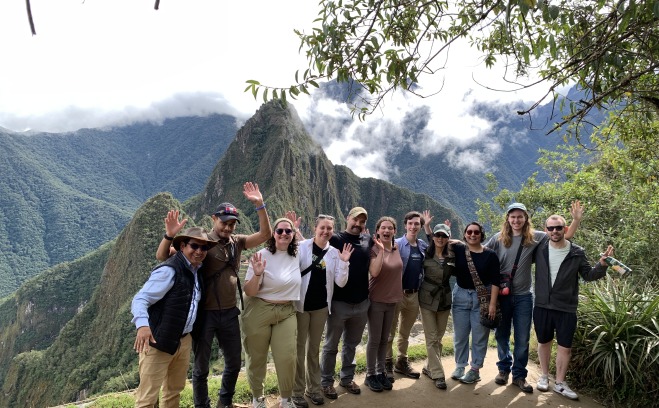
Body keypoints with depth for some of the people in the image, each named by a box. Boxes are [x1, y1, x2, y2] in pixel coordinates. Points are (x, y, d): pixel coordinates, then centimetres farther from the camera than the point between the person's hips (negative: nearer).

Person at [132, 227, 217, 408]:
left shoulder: (196, 270, 9)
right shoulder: (169, 270, -18)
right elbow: (140, 299, -24)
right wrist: (143, 325, -39)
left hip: (183, 340, 8)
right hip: (159, 340, -8)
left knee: (175, 390, 20)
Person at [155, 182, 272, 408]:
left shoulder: (237, 242, 2)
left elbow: (265, 234, -8)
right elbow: (162, 256, -13)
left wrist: (259, 205, -19)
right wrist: (169, 235, -33)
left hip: (229, 313, 5)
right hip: (205, 313, -4)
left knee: (234, 363, 19)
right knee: (201, 367, 11)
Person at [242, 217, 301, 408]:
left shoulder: (296, 256, -1)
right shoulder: (262, 255, -14)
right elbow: (249, 292, -15)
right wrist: (257, 274, -33)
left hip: (287, 313, 3)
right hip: (259, 311, -3)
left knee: (287, 358, 0)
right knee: (257, 358, 11)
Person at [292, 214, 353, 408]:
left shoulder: (335, 253, 1)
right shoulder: (302, 246, -8)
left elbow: (340, 283, -1)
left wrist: (344, 262, -17)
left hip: (321, 306, 3)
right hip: (301, 304, -3)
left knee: (314, 348, 16)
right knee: (299, 348, 6)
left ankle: (313, 387, 28)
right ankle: (297, 391, 18)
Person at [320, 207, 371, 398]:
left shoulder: (367, 241, 4)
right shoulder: (335, 239, -9)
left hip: (361, 303, 4)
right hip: (339, 303, -4)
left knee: (352, 344, 19)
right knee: (331, 345, 10)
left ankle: (347, 378, 36)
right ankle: (326, 381, 26)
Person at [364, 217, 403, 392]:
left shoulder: (396, 248, 3)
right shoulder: (374, 249, -15)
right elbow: (374, 272, -30)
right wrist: (381, 250, -33)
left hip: (392, 300, 6)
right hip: (376, 300, -6)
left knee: (385, 339, 15)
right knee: (374, 339, 3)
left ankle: (381, 372, 27)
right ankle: (370, 375, 16)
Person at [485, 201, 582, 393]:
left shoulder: (535, 237, -3)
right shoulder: (498, 238, -4)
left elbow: (564, 237, -1)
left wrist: (576, 219, -11)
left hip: (523, 296, 0)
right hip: (501, 294, 0)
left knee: (522, 339, 8)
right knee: (502, 335, 13)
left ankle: (519, 375, 23)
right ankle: (504, 368, 32)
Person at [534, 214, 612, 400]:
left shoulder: (577, 252, -5)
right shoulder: (540, 249, -3)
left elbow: (588, 275, 2)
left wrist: (602, 264, -14)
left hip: (566, 309, -1)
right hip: (542, 306, 1)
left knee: (565, 346, 7)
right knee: (544, 342, 15)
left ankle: (559, 382, 24)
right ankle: (544, 376, 33)